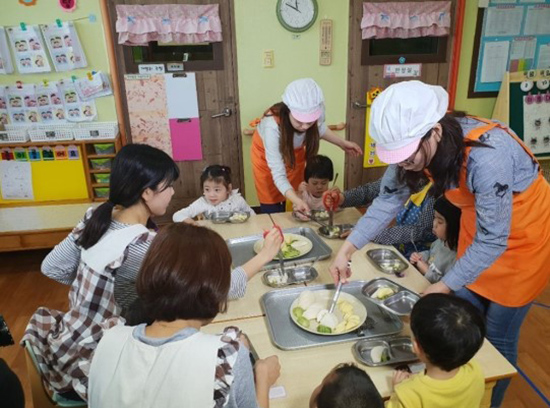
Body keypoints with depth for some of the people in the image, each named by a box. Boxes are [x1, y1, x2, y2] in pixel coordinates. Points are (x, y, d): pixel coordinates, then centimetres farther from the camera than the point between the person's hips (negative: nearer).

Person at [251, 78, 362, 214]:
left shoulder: (314, 115, -31)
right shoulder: (272, 126, -43)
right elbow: (278, 174, -41)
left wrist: (342, 143, -6)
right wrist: (297, 200, -53)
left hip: (295, 151, 4)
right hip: (266, 154, -3)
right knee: (272, 205, 1)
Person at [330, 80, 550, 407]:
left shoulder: (486, 156, -39)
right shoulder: (416, 145, -20)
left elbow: (492, 241, -31)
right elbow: (389, 200, -11)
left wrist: (444, 287, -26)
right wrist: (346, 250, -15)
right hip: (481, 224, 6)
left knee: (497, 337, 7)